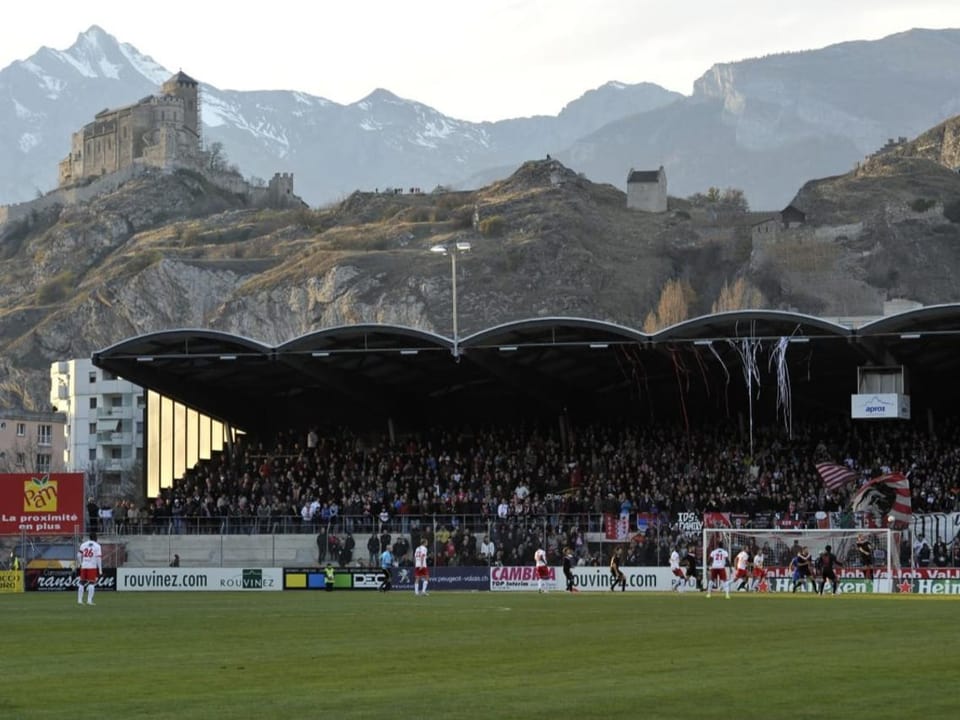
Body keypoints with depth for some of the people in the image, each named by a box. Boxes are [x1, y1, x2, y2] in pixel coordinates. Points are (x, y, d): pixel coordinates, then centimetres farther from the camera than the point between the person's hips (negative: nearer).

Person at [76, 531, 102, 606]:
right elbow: (99, 558, -7)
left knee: (81, 583, 11)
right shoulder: (97, 546, -1)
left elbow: (79, 555, 3)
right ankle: (89, 600, -9)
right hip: (92, 567, -3)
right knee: (92, 583, -1)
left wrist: (78, 565, 16)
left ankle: (79, 600, 9)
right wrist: (100, 570, -4)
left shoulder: (83, 544, 9)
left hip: (83, 566, 3)